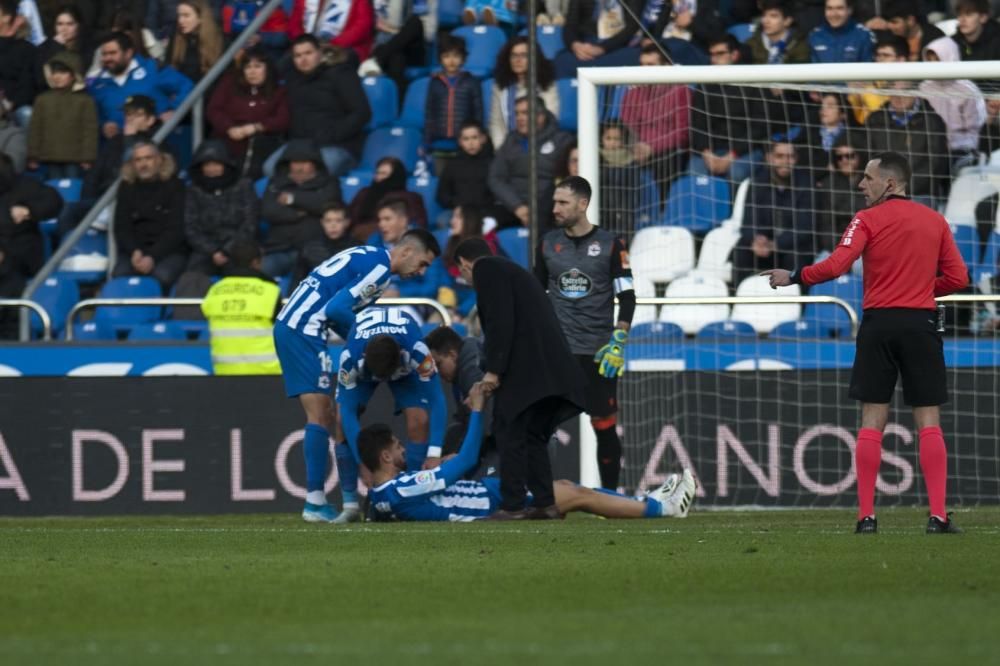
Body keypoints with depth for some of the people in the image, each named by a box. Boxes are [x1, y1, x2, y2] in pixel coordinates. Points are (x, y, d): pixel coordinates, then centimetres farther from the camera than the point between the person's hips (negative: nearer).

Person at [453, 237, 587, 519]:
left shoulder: (486, 269, 0)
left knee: (509, 432, -3)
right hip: (552, 366, 9)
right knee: (533, 435, 15)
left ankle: (512, 505, -5)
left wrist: (493, 370, -13)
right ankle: (544, 503, 13)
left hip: (525, 368, -9)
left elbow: (500, 321, -14)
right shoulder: (511, 271, 27)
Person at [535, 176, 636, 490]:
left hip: (597, 352, -2)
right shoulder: (548, 243, 8)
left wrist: (618, 341, -11)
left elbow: (626, 297, -1)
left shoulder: (609, 244, 0)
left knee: (605, 426, 0)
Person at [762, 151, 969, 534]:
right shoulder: (935, 221, 9)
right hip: (921, 323, 2)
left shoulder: (868, 219, -2)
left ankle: (866, 516, 0)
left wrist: (792, 277, 1)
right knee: (929, 423, 1)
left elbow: (835, 266, -13)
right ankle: (938, 516, -8)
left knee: (872, 422, 3)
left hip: (879, 323, -2)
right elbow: (957, 277, 7)